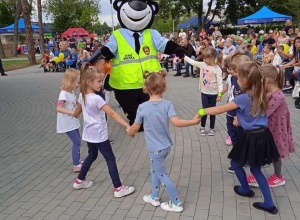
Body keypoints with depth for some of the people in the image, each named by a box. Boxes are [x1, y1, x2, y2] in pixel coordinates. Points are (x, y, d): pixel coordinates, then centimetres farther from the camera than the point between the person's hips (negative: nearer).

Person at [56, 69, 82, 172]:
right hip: (67, 124, -9)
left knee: (77, 141, 18)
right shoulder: (64, 94, -23)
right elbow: (58, 108, -34)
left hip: (73, 122, 9)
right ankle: (76, 166, -3)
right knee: (77, 141, -10)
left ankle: (78, 160, 35)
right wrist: (72, 112, -41)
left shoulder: (72, 92, 5)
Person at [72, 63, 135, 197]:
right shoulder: (96, 98, -24)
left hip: (89, 134, 9)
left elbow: (78, 110, 20)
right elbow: (112, 114, -29)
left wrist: (74, 115, 43)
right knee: (111, 159, 1)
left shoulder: (82, 95, 1)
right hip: (99, 135, -8)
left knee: (92, 156, 26)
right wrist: (127, 126, -31)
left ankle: (80, 181, 38)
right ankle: (118, 189, 6)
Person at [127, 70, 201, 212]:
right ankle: (154, 197, 38)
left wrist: (130, 133, 16)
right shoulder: (167, 104, -12)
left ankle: (176, 203, 19)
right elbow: (176, 122, -22)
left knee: (162, 175, 9)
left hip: (155, 149, -5)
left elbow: (135, 127, -6)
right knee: (154, 169, 25)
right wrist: (194, 122, -10)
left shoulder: (142, 107, -16)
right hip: (166, 146, 5)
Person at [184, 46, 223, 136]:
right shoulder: (202, 65, -1)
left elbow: (220, 82, -18)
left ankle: (212, 128, 24)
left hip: (213, 93, -3)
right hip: (204, 92, 3)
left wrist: (220, 93, -28)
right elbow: (192, 62, 6)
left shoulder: (217, 69, -15)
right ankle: (202, 127, 21)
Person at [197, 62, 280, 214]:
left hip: (252, 138, -8)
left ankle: (246, 190, 40)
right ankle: (269, 204, 21)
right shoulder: (260, 95, 3)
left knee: (235, 164, 18)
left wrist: (202, 111, -5)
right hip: (262, 135, 8)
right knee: (256, 169, 19)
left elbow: (220, 110, -14)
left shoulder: (243, 98, -19)